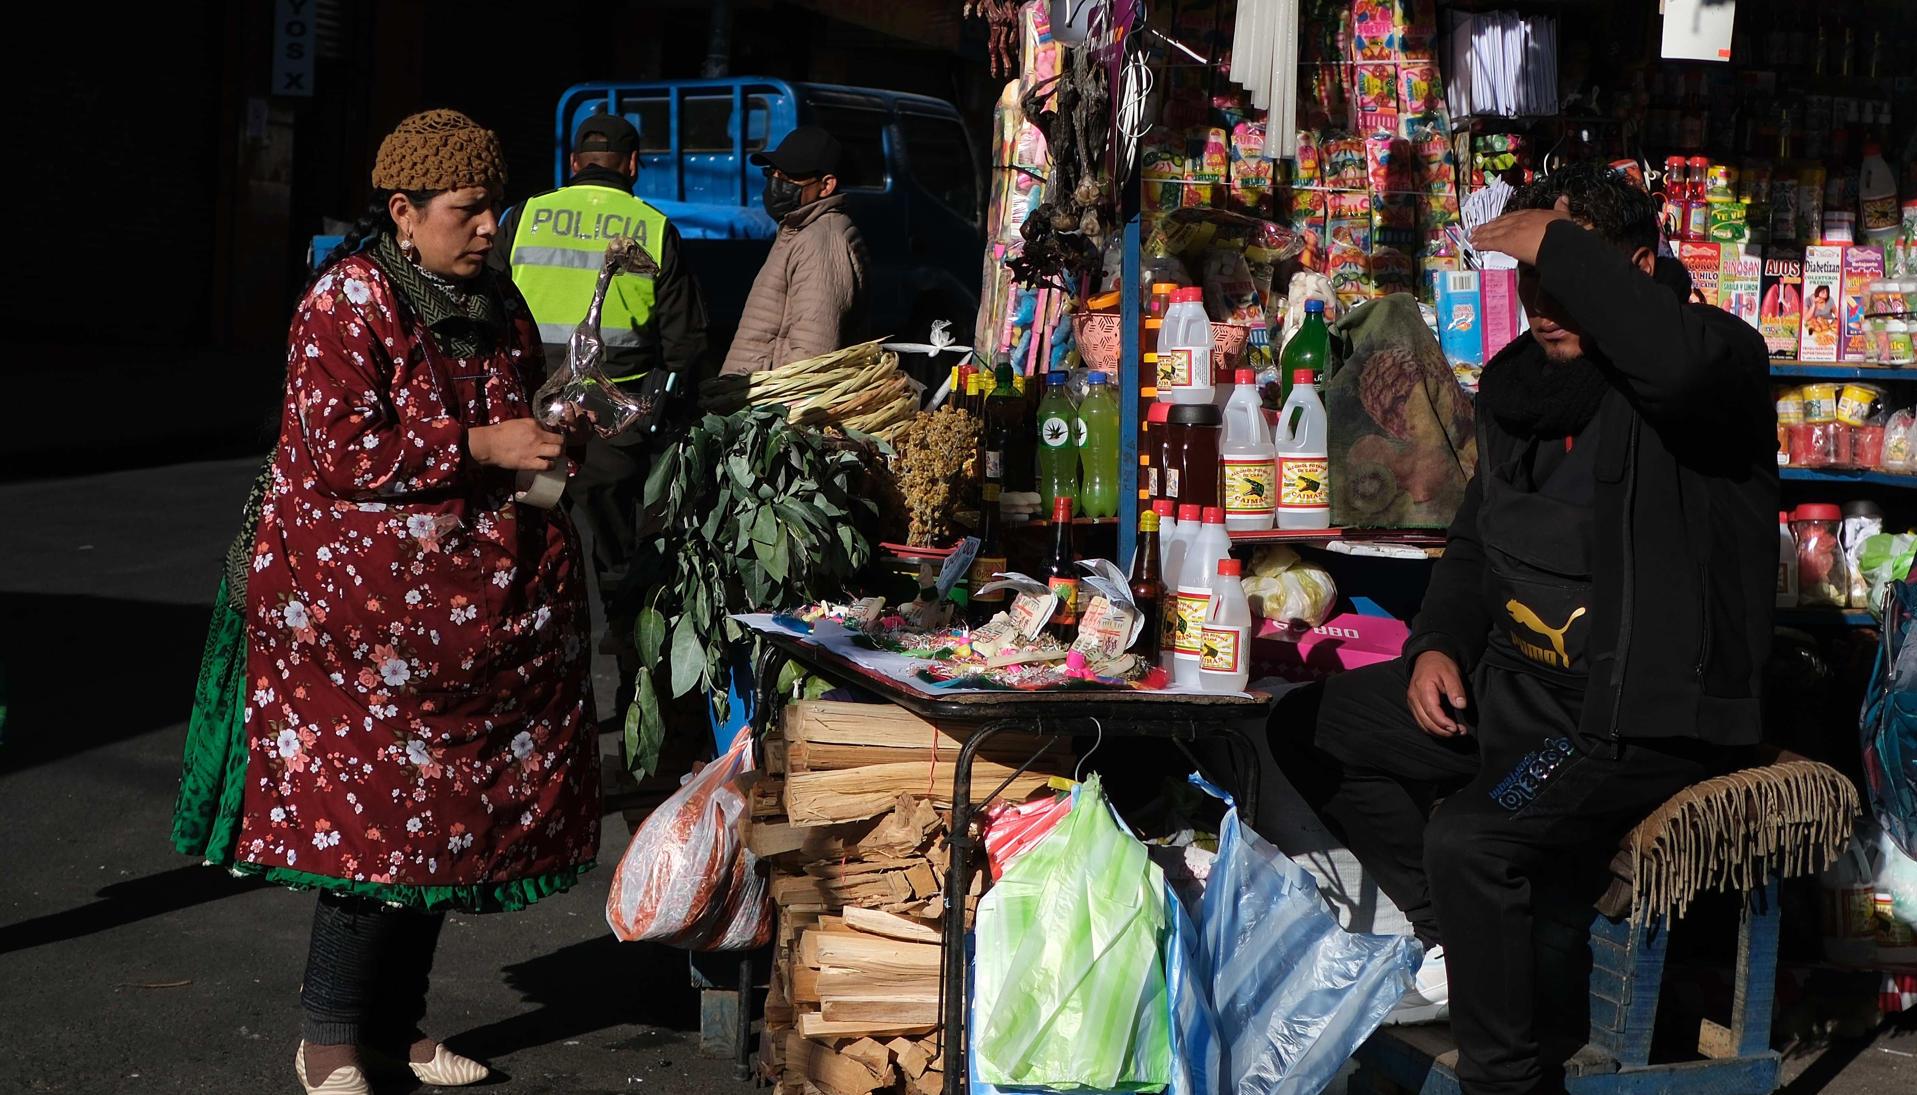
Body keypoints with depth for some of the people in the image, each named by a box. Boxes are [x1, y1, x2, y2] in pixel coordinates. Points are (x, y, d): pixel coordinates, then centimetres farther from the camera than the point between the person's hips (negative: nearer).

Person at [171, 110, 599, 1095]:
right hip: (365, 601, -7)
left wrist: (558, 440, 4)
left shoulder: (497, 305, 13)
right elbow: (341, 452, -18)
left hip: (481, 602, 7)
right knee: (374, 805, -7)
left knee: (443, 809, 10)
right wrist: (481, 447, -20)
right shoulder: (346, 303, -10)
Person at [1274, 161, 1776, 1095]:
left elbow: (1680, 360, -43)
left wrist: (1559, 245, -30)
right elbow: (1477, 539, 22)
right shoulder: (1522, 383, 9)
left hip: (1647, 718, -9)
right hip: (1518, 681, 9)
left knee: (1470, 838, -31)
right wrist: (1437, 644, 4)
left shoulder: (1721, 363, -15)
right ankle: (1454, 944, 15)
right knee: (1312, 727, 12)